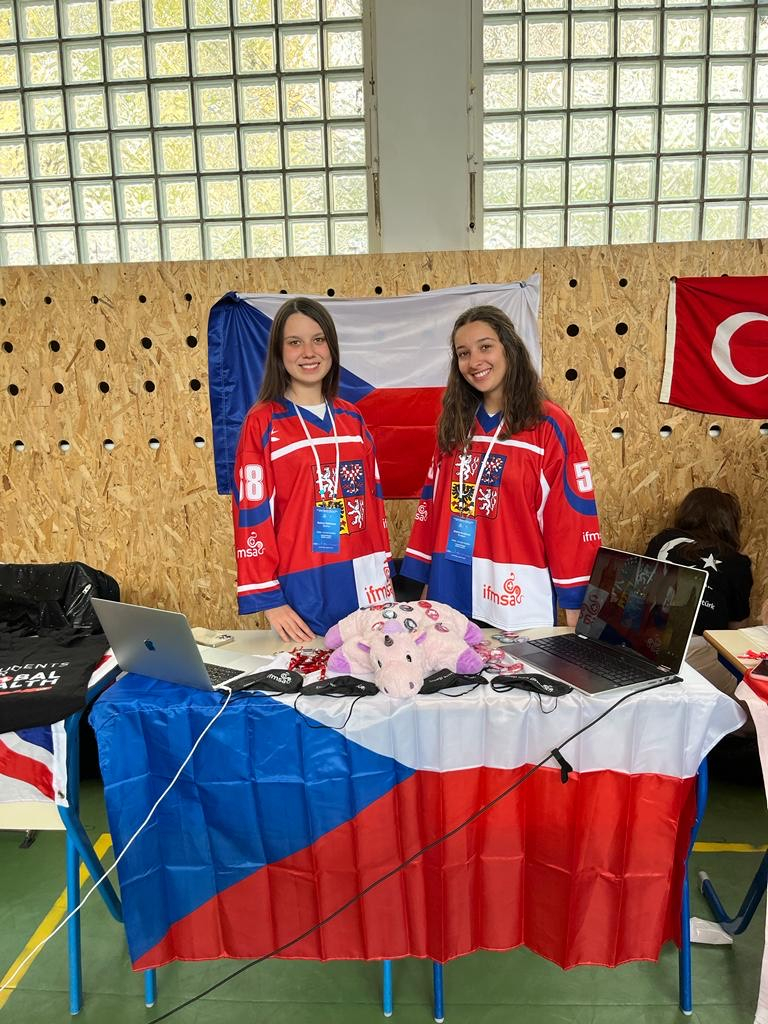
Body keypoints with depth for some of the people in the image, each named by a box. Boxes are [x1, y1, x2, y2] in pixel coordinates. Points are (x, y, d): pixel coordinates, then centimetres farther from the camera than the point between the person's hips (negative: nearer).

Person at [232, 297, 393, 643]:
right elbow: (252, 515, -8)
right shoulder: (262, 424, -6)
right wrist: (268, 599, -11)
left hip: (363, 584, 5)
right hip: (302, 588, -4)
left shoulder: (352, 419, 9)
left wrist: (385, 577, 12)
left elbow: (374, 500, 12)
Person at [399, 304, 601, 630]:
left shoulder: (550, 426, -8)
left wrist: (571, 613, -7)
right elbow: (431, 506, 10)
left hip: (519, 604, -4)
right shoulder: (454, 423, 6)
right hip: (450, 597, 4)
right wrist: (423, 583, 8)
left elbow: (572, 524, -8)